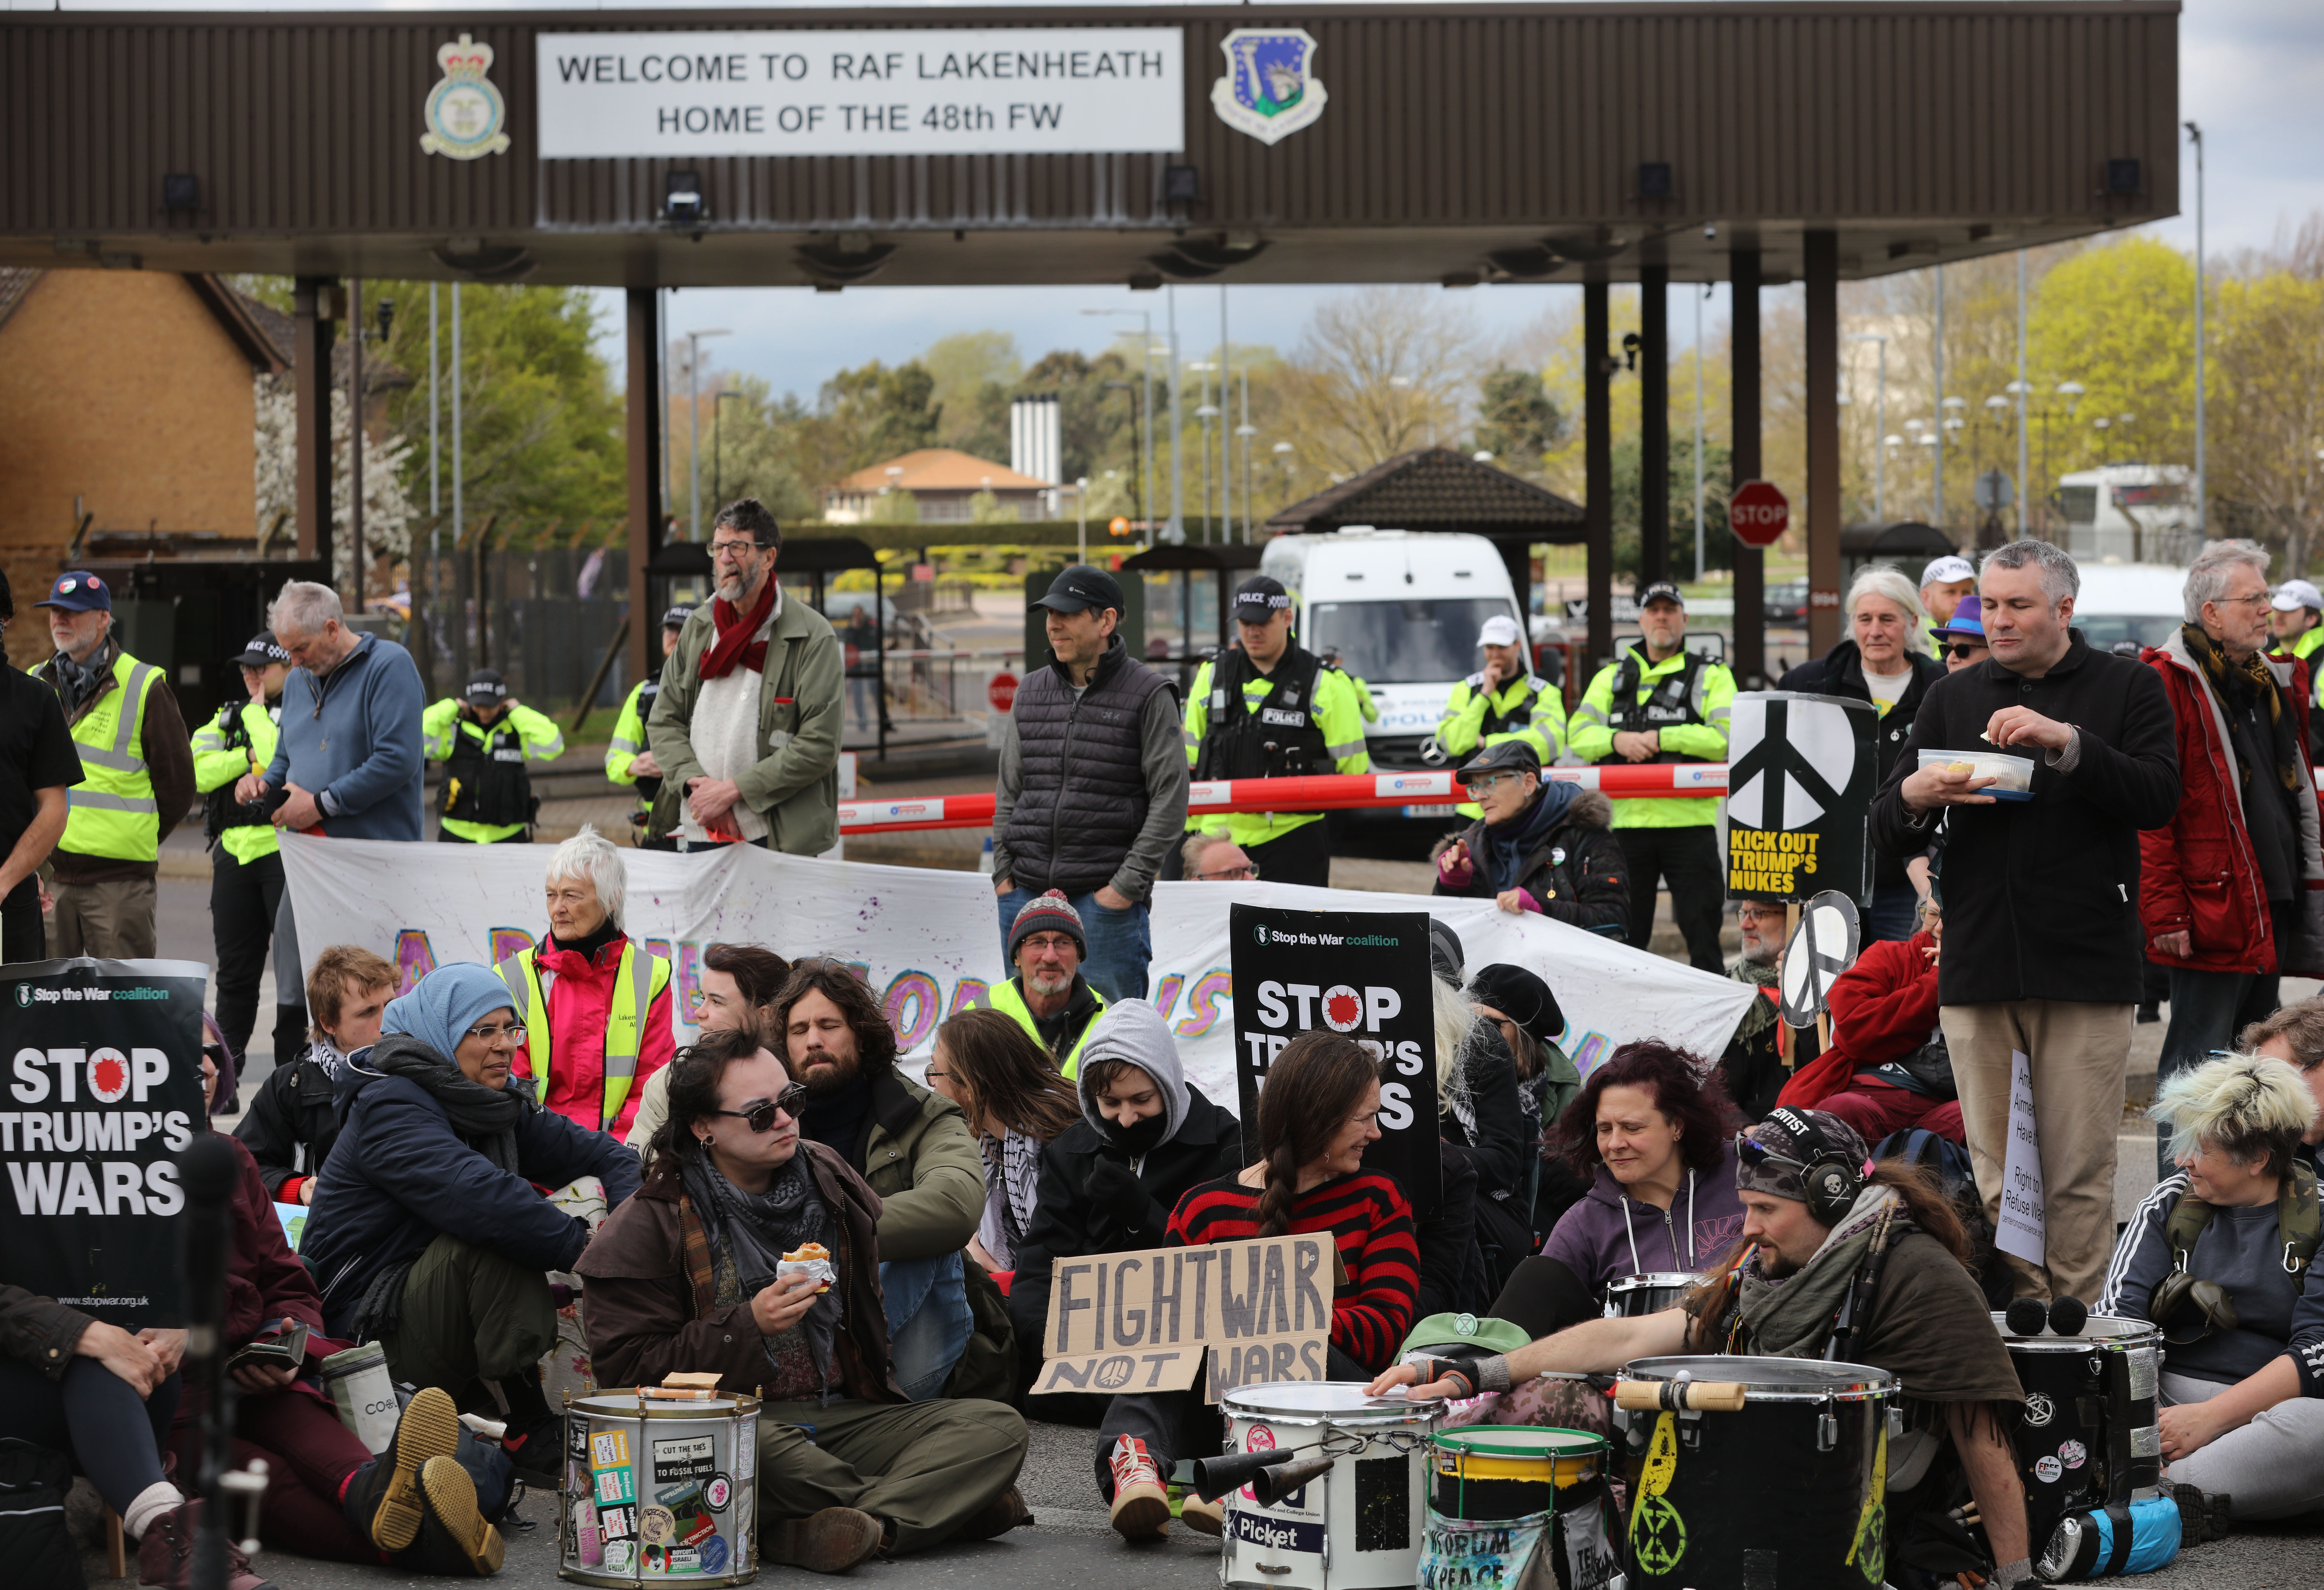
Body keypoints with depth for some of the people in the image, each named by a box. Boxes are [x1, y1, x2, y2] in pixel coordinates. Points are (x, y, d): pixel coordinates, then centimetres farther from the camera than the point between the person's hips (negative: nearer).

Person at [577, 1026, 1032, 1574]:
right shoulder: (649, 1225, -1)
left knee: (997, 1426, -19)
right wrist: (748, 1327, -14)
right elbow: (627, 1370, -7)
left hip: (846, 1415, 5)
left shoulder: (827, 1175, 15)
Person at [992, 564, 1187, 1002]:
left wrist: (1129, 884, -11)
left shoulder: (1149, 695, -2)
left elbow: (1170, 798, -6)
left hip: (1108, 899, -5)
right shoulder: (1031, 692, 13)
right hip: (1027, 894, 5)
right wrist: (1004, 873, 7)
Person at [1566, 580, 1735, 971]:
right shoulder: (1612, 678, 18)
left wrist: (1661, 738, -13)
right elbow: (1578, 736, 9)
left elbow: (1726, 737, -9)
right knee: (1624, 935, 6)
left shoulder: (1711, 676, 7)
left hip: (1690, 819, -3)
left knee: (1701, 929, -2)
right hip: (1628, 818, 3)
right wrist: (1618, 740, -11)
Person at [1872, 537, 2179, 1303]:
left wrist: (2067, 744, -20)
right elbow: (1887, 832, 13)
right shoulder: (1953, 698, 16)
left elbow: (2159, 796, -8)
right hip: (1977, 967, 3)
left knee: (2079, 1173, -4)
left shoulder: (2128, 688, 7)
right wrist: (1913, 797, -11)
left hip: (2086, 966, -3)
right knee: (1992, 1173, 1)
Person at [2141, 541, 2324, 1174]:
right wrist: (2165, 910, -19)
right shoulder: (2170, 683, -10)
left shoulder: (2271, 680, 16)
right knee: (2195, 1066, -4)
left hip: (2272, 905, 8)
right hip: (2210, 907, -8)